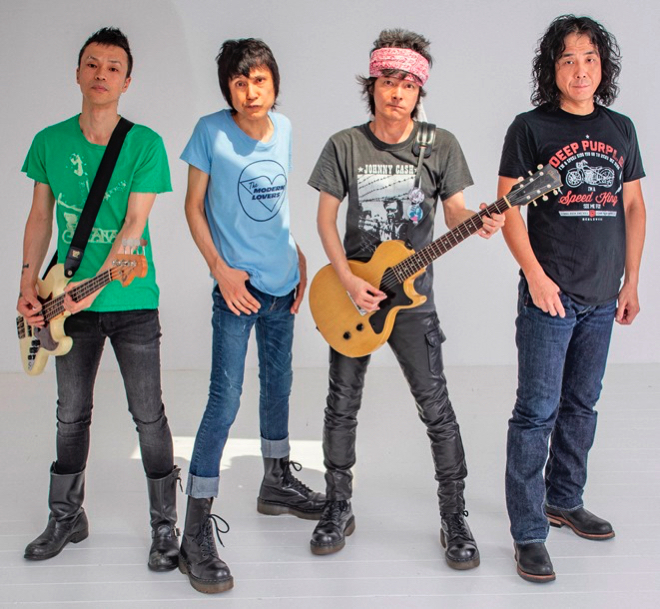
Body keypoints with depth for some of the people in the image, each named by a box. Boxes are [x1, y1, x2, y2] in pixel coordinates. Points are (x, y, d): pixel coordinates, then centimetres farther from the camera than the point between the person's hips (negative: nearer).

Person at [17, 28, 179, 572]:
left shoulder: (145, 143, -8)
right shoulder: (50, 141, 3)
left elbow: (134, 224, -13)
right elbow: (41, 216, 9)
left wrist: (94, 285, -21)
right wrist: (28, 283, 0)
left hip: (131, 303, -3)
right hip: (71, 305, 4)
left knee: (149, 415, 2)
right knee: (72, 414, 14)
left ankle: (165, 527, 15)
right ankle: (67, 518, 31)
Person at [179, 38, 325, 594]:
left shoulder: (284, 128, 7)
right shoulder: (212, 131, -9)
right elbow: (194, 205, -4)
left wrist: (297, 258, 9)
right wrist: (220, 269, -13)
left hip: (283, 281, 6)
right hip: (237, 285, -6)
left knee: (278, 383, 19)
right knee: (225, 399, -10)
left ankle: (277, 482, 39)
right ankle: (197, 532, -5)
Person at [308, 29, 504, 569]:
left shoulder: (441, 145, -1)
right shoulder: (345, 145, -2)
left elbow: (454, 210, 0)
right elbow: (326, 217, -1)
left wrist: (480, 222, -24)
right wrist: (348, 282, -11)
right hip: (352, 288, 1)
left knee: (435, 406, -3)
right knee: (343, 404, 9)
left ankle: (455, 518, 10)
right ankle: (338, 509, 25)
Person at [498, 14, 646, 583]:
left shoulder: (621, 129, 10)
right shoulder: (531, 128, -5)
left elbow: (633, 207, 14)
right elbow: (508, 207, -8)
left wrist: (632, 281, 10)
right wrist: (536, 276, -16)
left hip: (603, 298, 6)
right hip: (549, 293, -5)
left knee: (581, 406, 16)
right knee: (537, 411, -4)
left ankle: (564, 500, 33)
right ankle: (529, 533, 3)